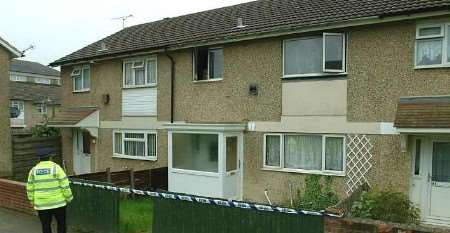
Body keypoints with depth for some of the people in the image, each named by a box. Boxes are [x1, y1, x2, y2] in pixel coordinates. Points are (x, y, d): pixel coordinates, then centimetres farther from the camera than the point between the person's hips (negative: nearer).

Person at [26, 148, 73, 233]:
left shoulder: (33, 170, -1)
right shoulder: (56, 168, -11)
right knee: (61, 223, 13)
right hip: (57, 202, -3)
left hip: (42, 204, 3)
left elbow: (30, 189, 4)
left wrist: (32, 200, 19)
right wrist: (69, 197, 0)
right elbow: (65, 185, -13)